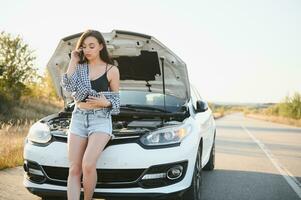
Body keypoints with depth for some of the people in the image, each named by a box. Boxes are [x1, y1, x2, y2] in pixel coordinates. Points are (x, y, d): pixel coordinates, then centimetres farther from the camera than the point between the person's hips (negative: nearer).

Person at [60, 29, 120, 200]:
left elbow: (116, 100, 8)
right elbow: (68, 86, -9)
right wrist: (73, 61, -6)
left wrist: (106, 103, -13)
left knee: (88, 164, -24)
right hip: (78, 118, 4)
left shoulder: (112, 70, 2)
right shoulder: (79, 68, 10)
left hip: (101, 119, -4)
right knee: (74, 170, -5)